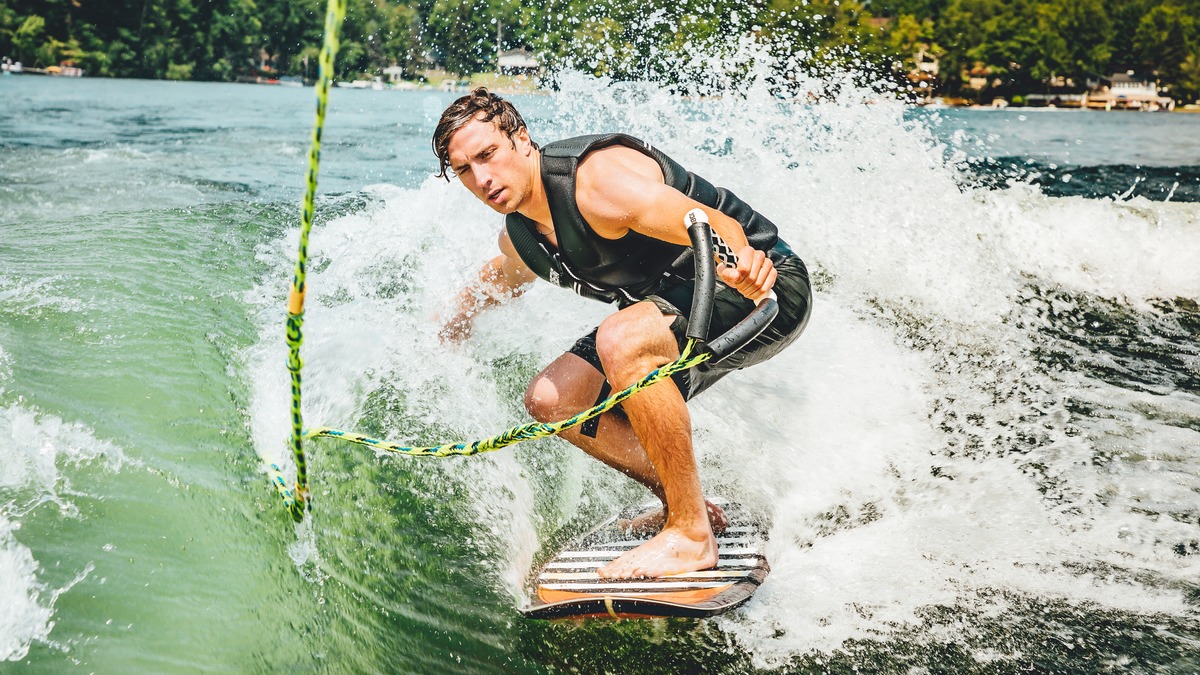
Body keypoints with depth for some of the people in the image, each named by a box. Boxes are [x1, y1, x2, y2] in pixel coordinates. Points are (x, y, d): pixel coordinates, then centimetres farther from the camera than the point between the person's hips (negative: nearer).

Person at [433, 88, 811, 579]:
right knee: (551, 400, 2)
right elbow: (502, 277, 26)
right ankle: (685, 501, 11)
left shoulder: (597, 180, -28)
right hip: (680, 302, 9)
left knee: (621, 341, -35)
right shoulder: (519, 238, 0)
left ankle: (692, 533, -23)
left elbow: (719, 228, -34)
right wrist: (459, 315, 41)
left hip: (767, 287, -9)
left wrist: (739, 263, -55)